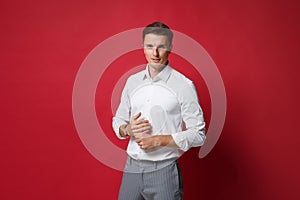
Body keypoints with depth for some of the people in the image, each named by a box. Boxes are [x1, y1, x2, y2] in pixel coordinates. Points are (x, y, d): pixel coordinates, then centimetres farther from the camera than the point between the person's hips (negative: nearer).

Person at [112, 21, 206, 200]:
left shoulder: (183, 85, -8)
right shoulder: (132, 81, 7)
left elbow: (198, 134, -10)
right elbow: (117, 121, 16)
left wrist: (158, 140, -18)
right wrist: (128, 129, -7)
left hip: (164, 170, -4)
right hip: (132, 168, 4)